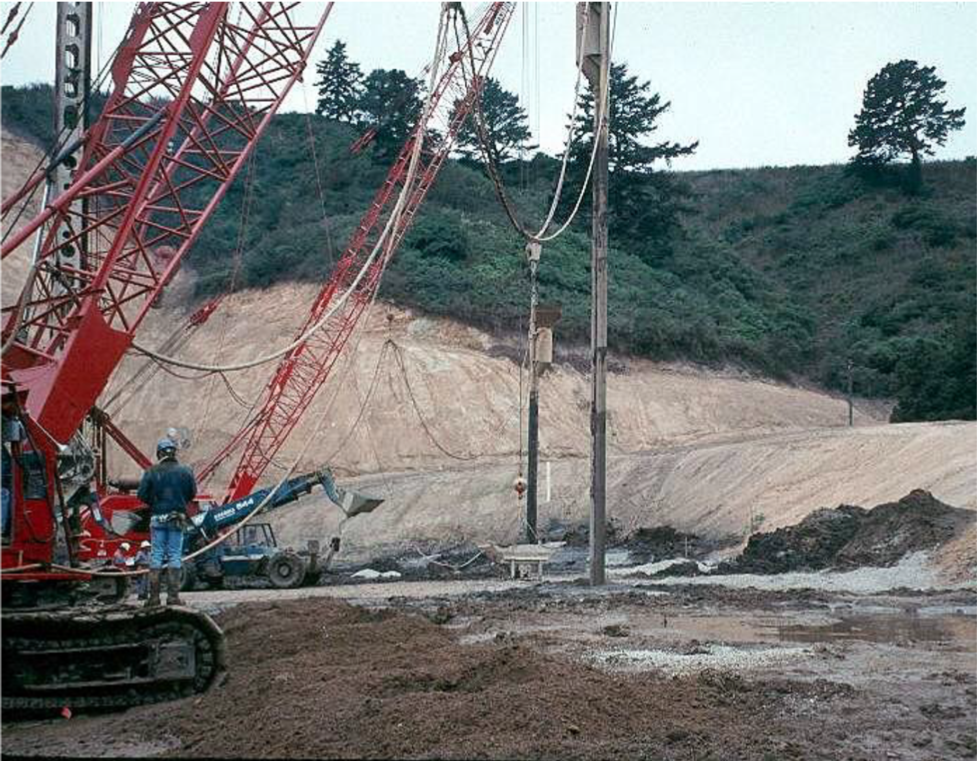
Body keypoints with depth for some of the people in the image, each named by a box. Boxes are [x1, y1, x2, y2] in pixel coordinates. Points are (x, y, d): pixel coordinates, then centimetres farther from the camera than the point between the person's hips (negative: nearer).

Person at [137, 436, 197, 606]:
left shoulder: (152, 472, -6)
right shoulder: (185, 471, -2)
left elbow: (142, 494, -6)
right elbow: (192, 493, 4)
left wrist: (154, 502, 13)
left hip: (157, 518, 0)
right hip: (177, 519, 0)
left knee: (156, 556, 6)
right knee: (174, 556, 5)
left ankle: (154, 596, 4)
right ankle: (173, 595, 3)